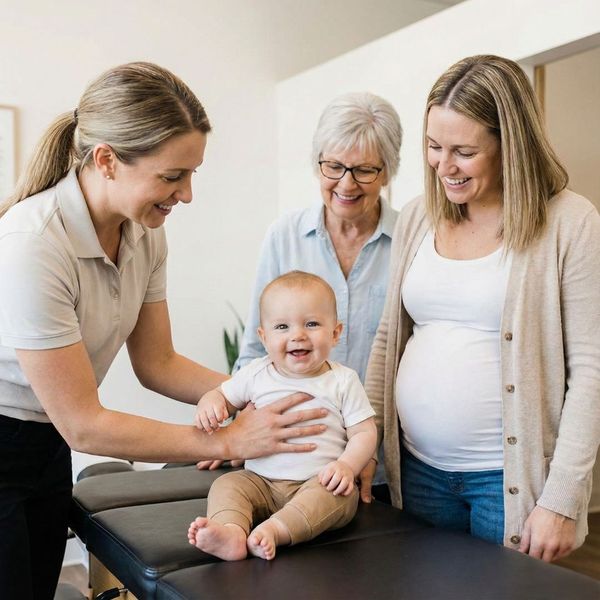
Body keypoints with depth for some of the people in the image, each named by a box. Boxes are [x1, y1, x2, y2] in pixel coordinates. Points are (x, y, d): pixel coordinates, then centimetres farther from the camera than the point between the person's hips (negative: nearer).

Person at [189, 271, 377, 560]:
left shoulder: (343, 381, 0)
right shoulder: (256, 374, 5)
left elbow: (364, 433, 0)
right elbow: (222, 395, 15)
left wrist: (346, 465, -20)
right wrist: (210, 405, -11)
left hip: (319, 483, -2)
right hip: (260, 481, 3)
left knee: (340, 494, -31)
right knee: (226, 485, -20)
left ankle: (272, 531, -47)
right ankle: (231, 532, -48)